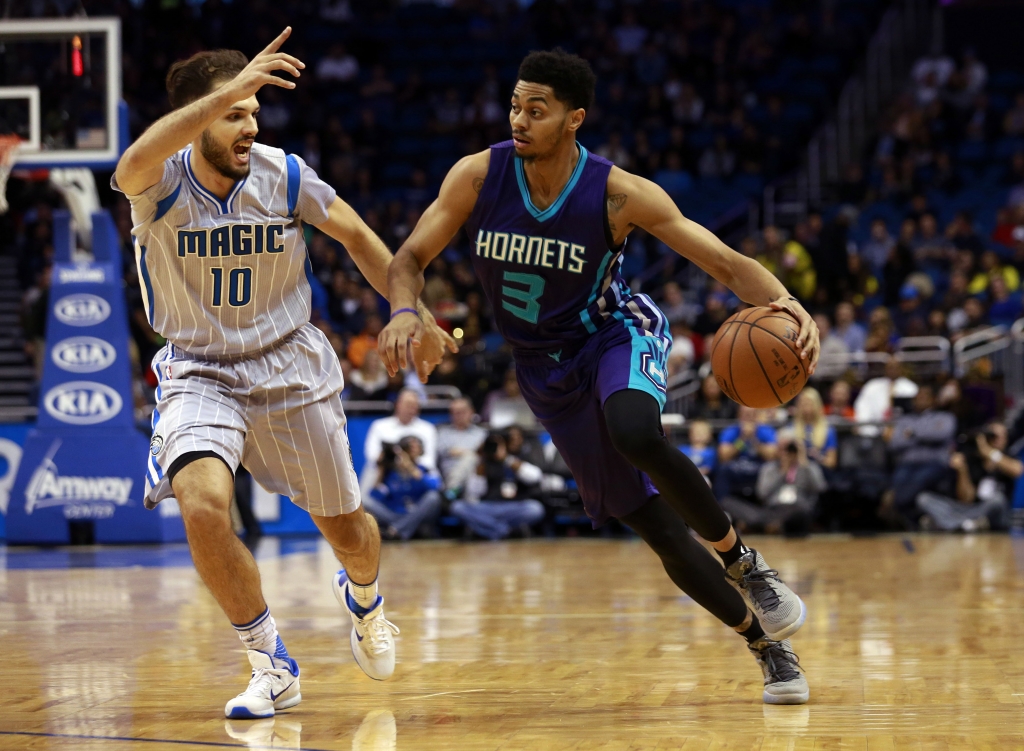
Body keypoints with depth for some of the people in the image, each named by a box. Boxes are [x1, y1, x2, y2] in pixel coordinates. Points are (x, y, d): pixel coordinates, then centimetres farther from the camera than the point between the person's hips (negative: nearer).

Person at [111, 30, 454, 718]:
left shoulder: (283, 174, -14)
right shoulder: (162, 184, -21)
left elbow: (357, 236, 3)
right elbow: (133, 165, -47)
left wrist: (415, 316, 4)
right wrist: (229, 88, -56)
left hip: (290, 365, 2)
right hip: (199, 371, -2)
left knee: (346, 528, 12)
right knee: (203, 502, -28)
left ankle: (363, 597, 52)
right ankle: (273, 667, -9)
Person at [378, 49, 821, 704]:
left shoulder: (618, 194, -21)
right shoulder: (480, 176, -15)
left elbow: (728, 263, -20)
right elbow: (410, 260, -7)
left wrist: (784, 302, -41)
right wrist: (405, 312, -30)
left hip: (617, 336, -3)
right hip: (547, 371, 3)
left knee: (637, 435, -38)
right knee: (658, 530, 0)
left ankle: (744, 562, -15)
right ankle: (768, 646, 17)